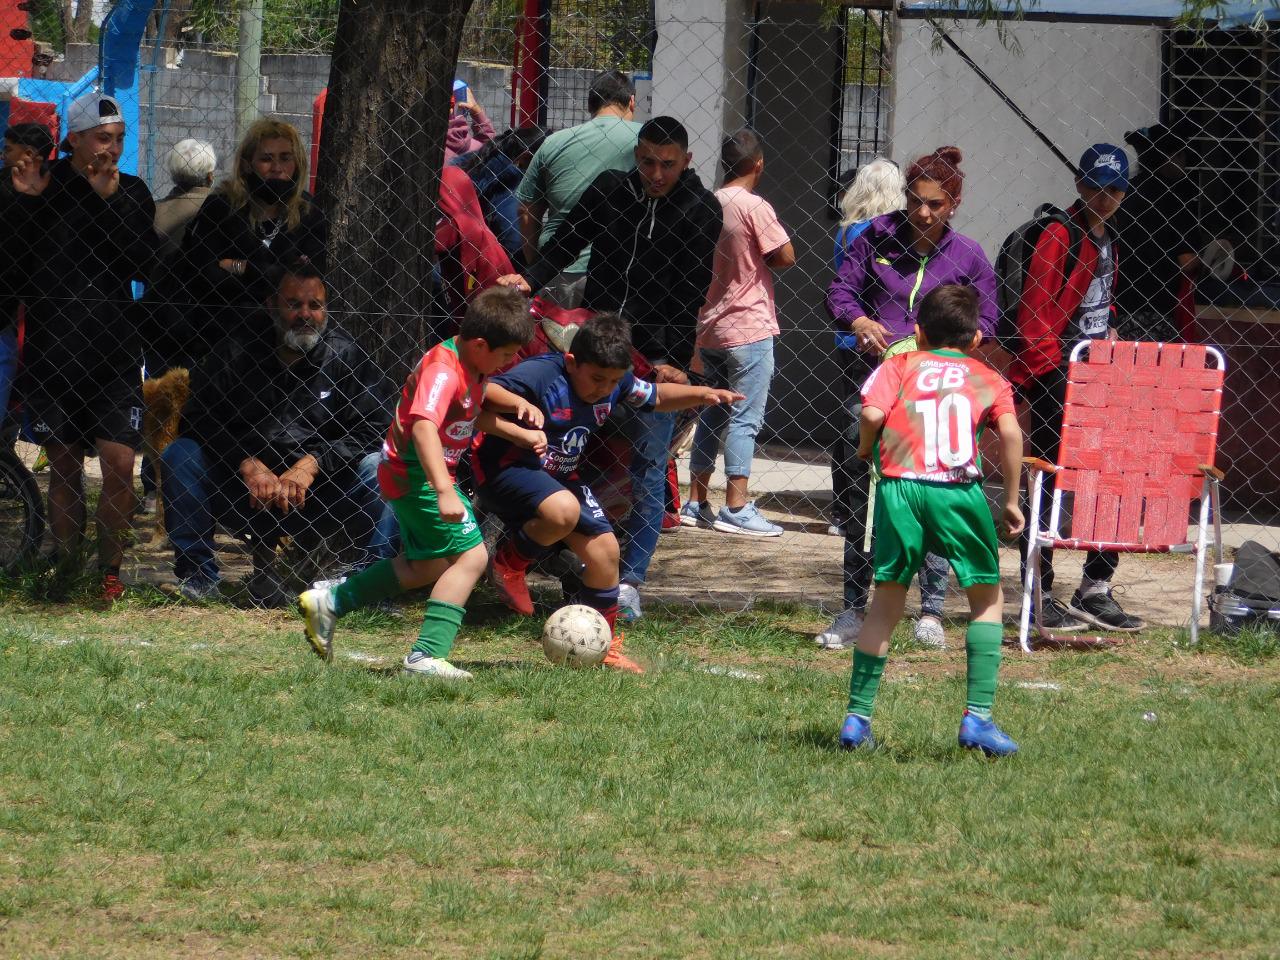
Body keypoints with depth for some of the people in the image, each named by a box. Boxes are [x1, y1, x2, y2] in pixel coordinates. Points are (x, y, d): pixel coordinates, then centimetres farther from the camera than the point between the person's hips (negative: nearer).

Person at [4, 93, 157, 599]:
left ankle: (109, 570, 3)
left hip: (114, 351, 0)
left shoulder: (131, 193, 6)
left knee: (119, 465, -8)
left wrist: (109, 201, -13)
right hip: (50, 349, 0)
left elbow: (145, 268, -6)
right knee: (64, 467, 6)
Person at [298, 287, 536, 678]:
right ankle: (427, 655, -21)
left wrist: (517, 404, 10)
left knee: (427, 566, 22)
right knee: (471, 555, -16)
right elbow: (423, 427, -40)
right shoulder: (443, 370, -26)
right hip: (418, 474, -10)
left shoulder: (471, 365, 5)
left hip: (405, 474, 10)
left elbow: (479, 393, 30)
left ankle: (327, 602, 29)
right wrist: (444, 492, -48)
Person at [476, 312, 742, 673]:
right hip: (506, 468, -8)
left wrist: (703, 394, 1)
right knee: (564, 510, -37)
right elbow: (482, 394, -32)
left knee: (604, 548, 3)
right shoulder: (541, 374, -25)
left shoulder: (616, 382, -2)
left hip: (560, 477, 8)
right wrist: (519, 404, -49)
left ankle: (604, 646, 20)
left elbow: (657, 397, 16)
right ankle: (508, 563, -9)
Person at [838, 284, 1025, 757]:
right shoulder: (988, 378, 19)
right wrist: (1011, 501, 7)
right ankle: (977, 716, 3)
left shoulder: (899, 366, 19)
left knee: (887, 601, 15)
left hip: (900, 487, 1)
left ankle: (857, 717, 14)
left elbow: (872, 413, -1)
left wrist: (866, 451, 19)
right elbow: (1009, 432, 1)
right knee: (987, 598, 15)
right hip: (960, 491, -1)